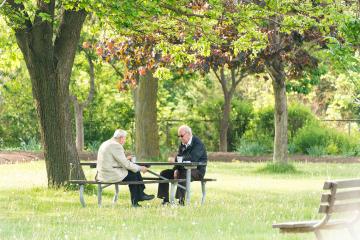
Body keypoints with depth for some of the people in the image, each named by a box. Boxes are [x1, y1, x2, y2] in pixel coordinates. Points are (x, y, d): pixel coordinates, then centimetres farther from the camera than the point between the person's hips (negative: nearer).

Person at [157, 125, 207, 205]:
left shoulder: (198, 143, -15)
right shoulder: (182, 144, 12)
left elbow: (192, 159, -28)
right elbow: (178, 158, 10)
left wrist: (175, 161, -29)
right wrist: (176, 169, -10)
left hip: (197, 170, -9)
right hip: (185, 169, 9)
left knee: (182, 174, -39)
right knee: (164, 174, -1)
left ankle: (181, 199, -40)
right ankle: (165, 199, -4)